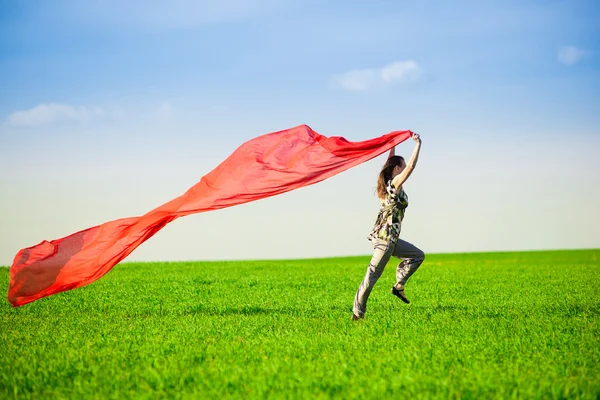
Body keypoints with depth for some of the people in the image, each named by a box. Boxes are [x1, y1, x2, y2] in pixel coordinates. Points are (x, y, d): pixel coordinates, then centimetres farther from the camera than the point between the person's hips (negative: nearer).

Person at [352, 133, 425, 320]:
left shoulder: (387, 183, 10)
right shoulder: (395, 184, -11)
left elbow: (390, 162, 27)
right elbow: (412, 166, -19)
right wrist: (418, 144, -13)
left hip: (383, 236, 10)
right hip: (385, 237, -10)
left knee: (417, 255, 19)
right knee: (372, 276, -8)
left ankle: (399, 286, 12)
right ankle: (357, 313, -7)